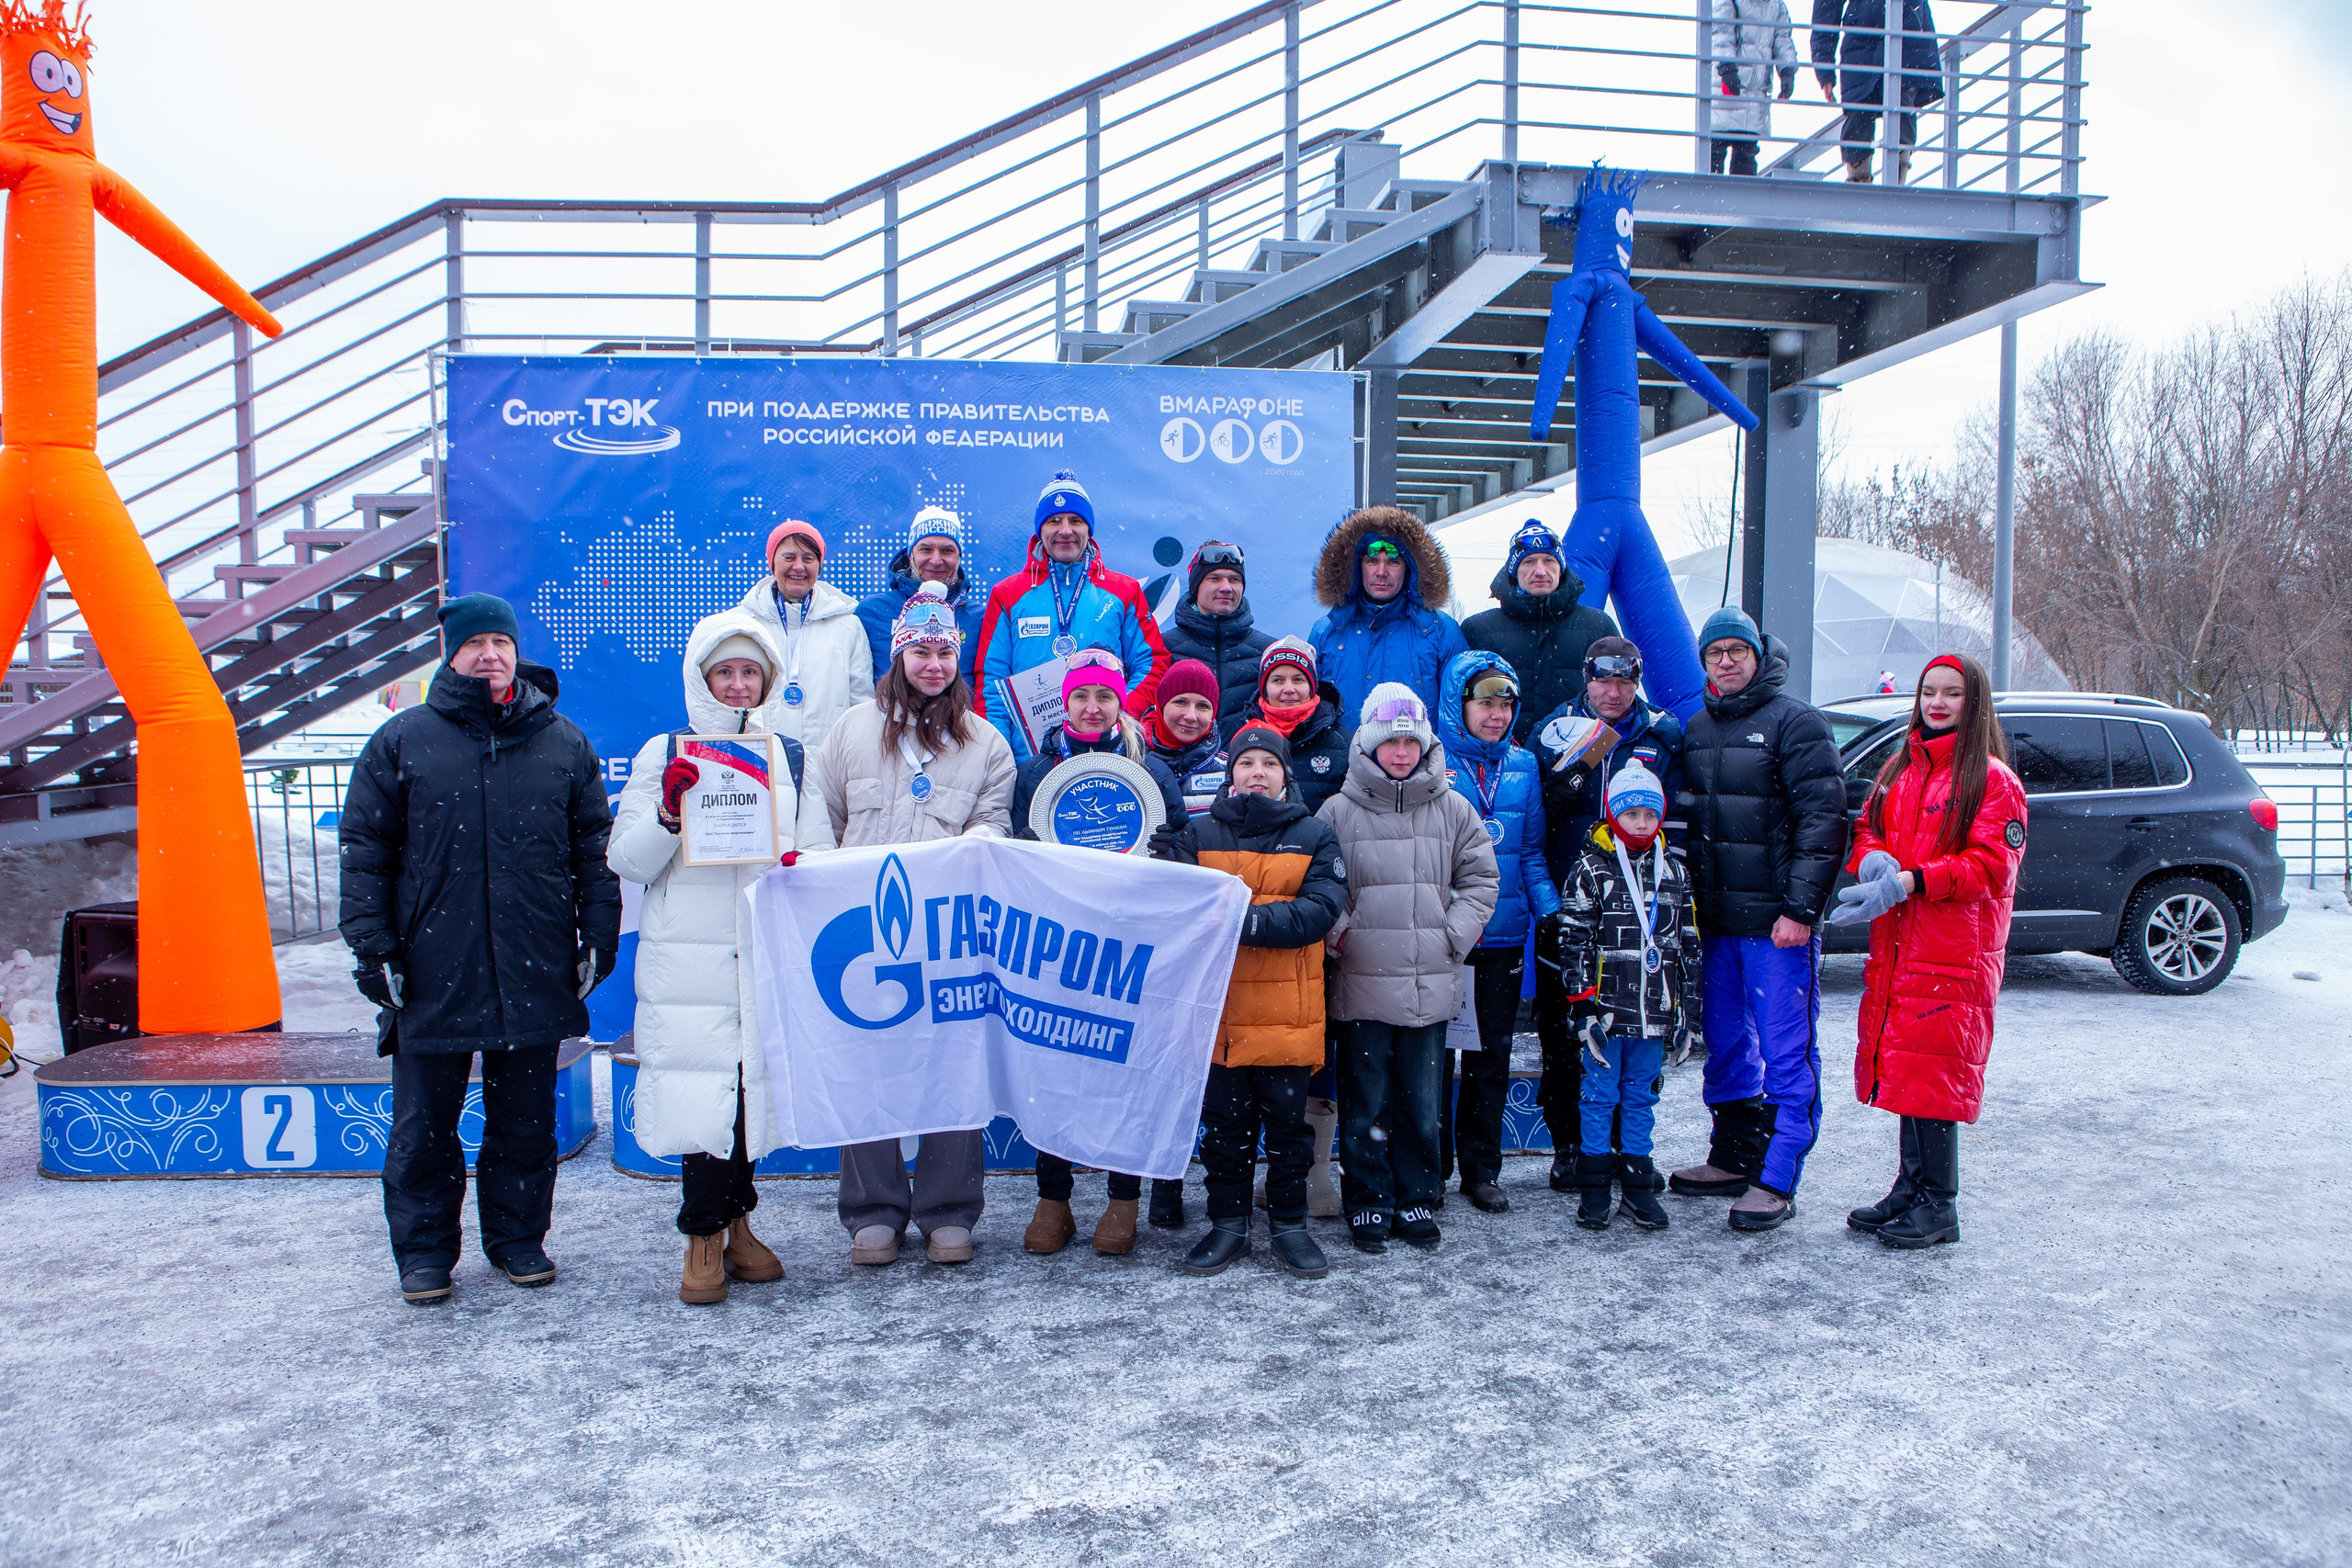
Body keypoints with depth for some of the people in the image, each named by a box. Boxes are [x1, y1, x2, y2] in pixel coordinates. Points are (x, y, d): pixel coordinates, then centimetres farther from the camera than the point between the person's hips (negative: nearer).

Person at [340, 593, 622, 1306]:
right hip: (431, 974, -1)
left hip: (535, 974, 1)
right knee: (424, 1121, 7)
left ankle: (518, 1237, 26)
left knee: (526, 1116, 11)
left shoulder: (564, 743, 7)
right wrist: (372, 947, -3)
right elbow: (362, 851, 3)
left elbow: (595, 851, 9)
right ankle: (424, 1250, 23)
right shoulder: (403, 740, 3)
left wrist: (597, 938, 3)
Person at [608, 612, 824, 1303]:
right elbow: (626, 862, 3)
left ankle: (734, 1225, 24)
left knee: (753, 1083, 5)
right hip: (685, 959, -2)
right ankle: (705, 1238, 9)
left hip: (767, 954, 2)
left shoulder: (792, 758, 14)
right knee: (701, 1088, -8)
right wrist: (668, 812, -14)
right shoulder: (664, 754, 6)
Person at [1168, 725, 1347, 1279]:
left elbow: (1321, 909, -10)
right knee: (1224, 1123, 10)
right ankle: (1227, 1225, 24)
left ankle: (1289, 1225, 23)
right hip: (1218, 1006, 1)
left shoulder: (1315, 835, 5)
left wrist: (1250, 922, -23)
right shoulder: (1199, 834, 8)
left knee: (1287, 1123, 8)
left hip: (1288, 1010, -1)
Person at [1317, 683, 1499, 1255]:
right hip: (1363, 983, -2)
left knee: (1422, 1101, 10)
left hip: (1431, 984, 2)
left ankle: (1417, 1201, 24)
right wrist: (1341, 932, -7)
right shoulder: (1338, 811, 0)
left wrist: (1452, 936, 0)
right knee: (1366, 1103, 4)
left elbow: (1481, 880, 10)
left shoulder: (1453, 810, 6)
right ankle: (1368, 1204, 18)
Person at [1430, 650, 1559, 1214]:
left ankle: (1481, 1169, 23)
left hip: (1503, 935, 4)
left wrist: (1551, 913, 2)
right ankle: (1430, 1168, 16)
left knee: (1492, 1053, 11)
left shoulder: (1523, 765, 10)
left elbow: (1532, 853, 13)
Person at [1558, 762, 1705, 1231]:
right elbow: (1573, 941, -5)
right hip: (1605, 1009, -3)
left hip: (1655, 1012, 3)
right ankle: (1594, 1185, 13)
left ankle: (1638, 1182, 20)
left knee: (1641, 1097, 11)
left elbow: (1689, 943, 12)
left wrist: (1689, 1008, 9)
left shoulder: (1674, 870, 9)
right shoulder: (1592, 868, -3)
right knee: (1600, 1095, 4)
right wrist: (1584, 1004, -9)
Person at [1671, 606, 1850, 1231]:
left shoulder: (1795, 721, -6)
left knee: (1786, 1054, -1)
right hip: (1713, 921, 7)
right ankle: (1733, 1160, 26)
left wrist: (1800, 907, -18)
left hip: (1777, 921, -7)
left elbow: (1822, 818, -12)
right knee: (1726, 1046, 14)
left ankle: (1775, 1180, 4)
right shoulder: (1696, 729, 14)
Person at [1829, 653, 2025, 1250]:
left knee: (1935, 1071, -6)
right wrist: (1874, 862, -6)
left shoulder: (1992, 779, -6)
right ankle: (1909, 1189, 22)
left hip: (1955, 953, -6)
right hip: (1895, 944, 7)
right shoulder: (1898, 770, 15)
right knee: (1902, 1065, 11)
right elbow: (1867, 830, 18)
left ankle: (1939, 1206, 4)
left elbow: (1989, 866, -13)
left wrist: (1911, 881, -21)